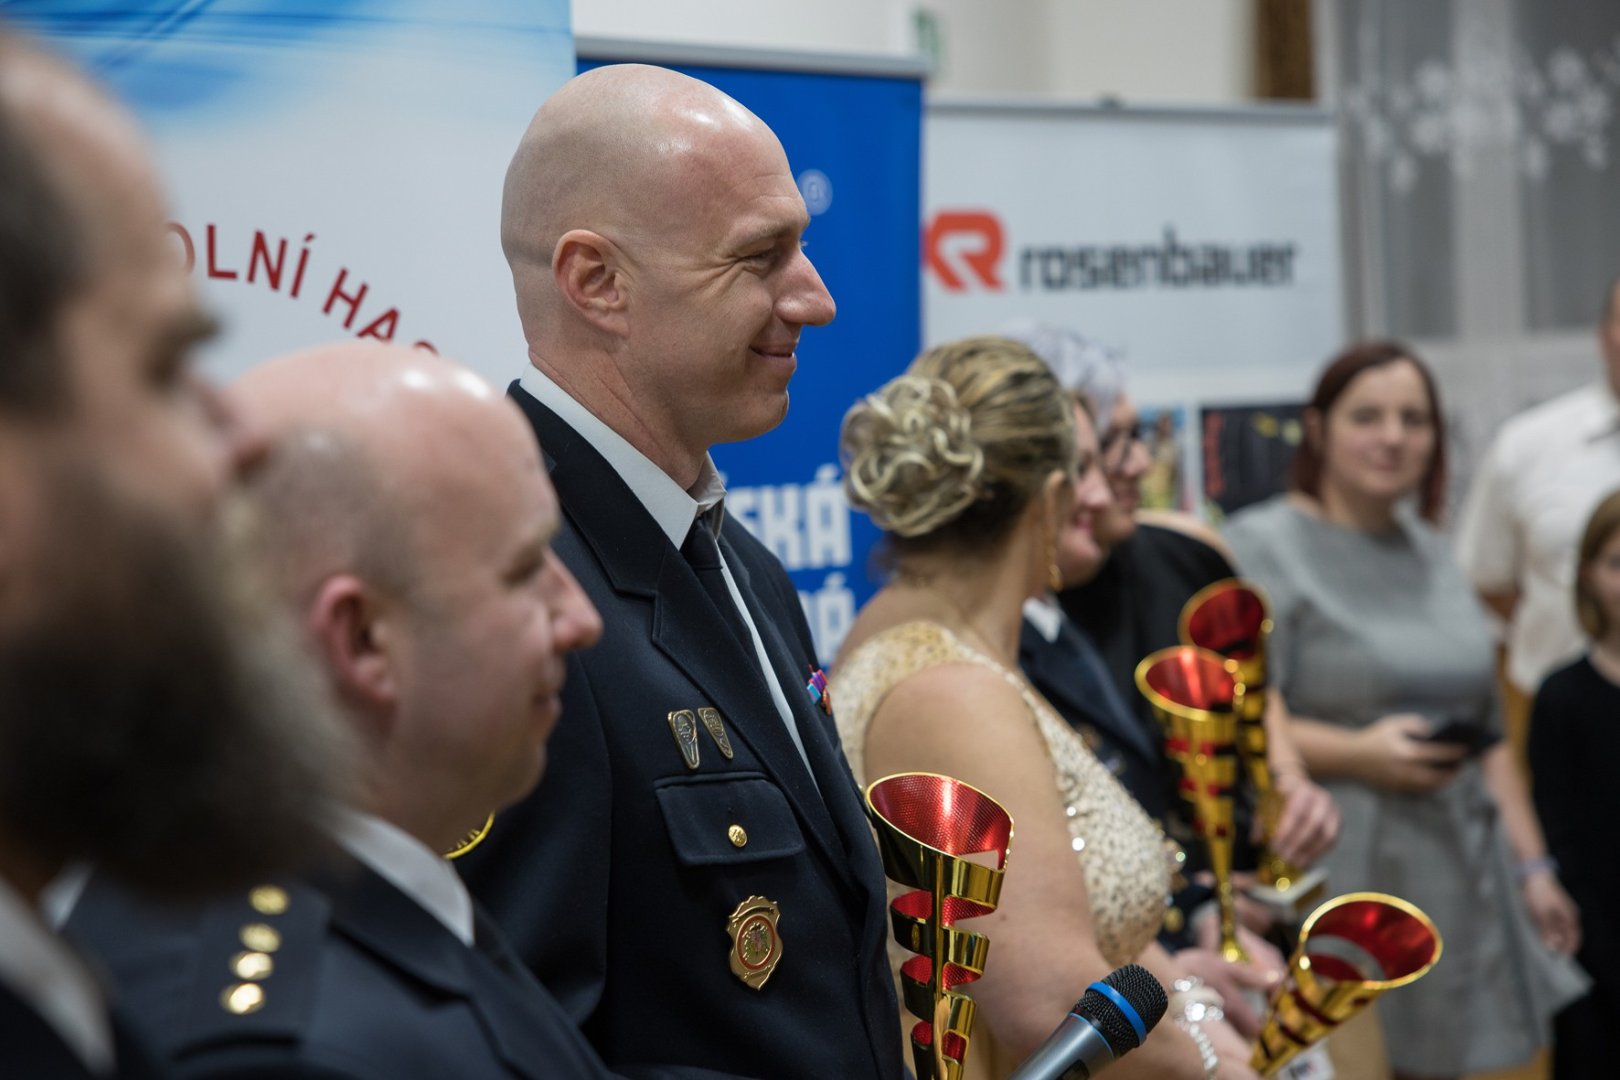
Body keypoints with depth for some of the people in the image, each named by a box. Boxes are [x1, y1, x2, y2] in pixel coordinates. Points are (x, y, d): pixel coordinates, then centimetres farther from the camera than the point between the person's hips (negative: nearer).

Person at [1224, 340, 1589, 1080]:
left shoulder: (1430, 552, 18)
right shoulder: (1261, 547, -5)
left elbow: (1486, 732, 22)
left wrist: (1532, 865, 18)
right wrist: (1356, 755, -20)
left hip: (1458, 873, 7)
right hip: (1338, 873, -7)